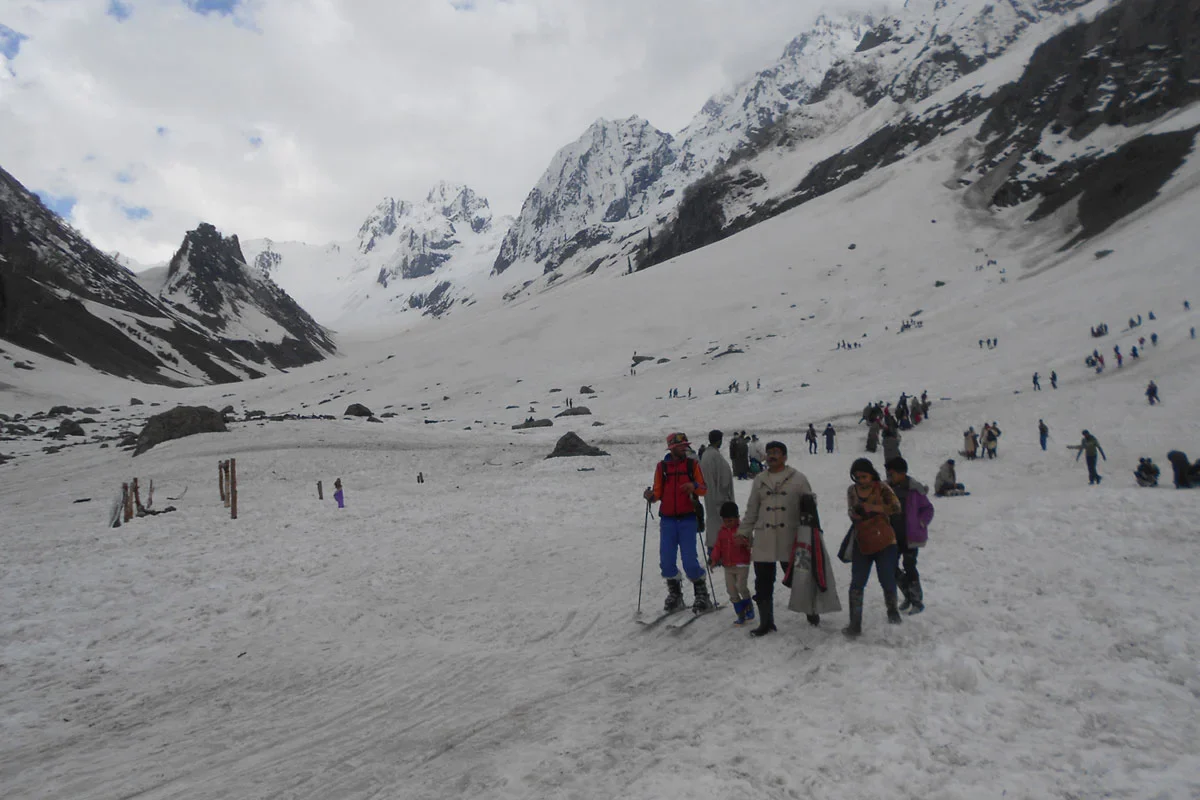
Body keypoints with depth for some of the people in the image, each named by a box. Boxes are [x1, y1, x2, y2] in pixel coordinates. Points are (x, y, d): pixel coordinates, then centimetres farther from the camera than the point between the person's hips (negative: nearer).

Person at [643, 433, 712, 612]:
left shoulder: (692, 465, 4)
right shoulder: (661, 466, 6)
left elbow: (704, 489, 1)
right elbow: (658, 492, 8)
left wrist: (694, 486, -19)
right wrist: (651, 496, -13)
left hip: (687, 518, -2)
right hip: (667, 519, 2)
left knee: (689, 560, -8)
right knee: (666, 561, 1)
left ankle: (701, 594, 13)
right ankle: (674, 594, 22)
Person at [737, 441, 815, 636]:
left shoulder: (798, 479, 1)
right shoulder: (759, 479, 11)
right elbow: (751, 510, 15)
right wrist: (744, 532, 11)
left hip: (790, 540, -3)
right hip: (763, 541, 3)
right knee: (763, 582, 5)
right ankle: (766, 622, 17)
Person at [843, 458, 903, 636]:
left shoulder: (881, 488, -8)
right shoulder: (852, 490, 4)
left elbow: (896, 507, -16)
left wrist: (873, 508, -29)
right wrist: (855, 513, -14)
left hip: (884, 541, -3)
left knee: (887, 580, 7)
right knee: (857, 584, -2)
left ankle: (892, 610, 37)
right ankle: (855, 624, 1)